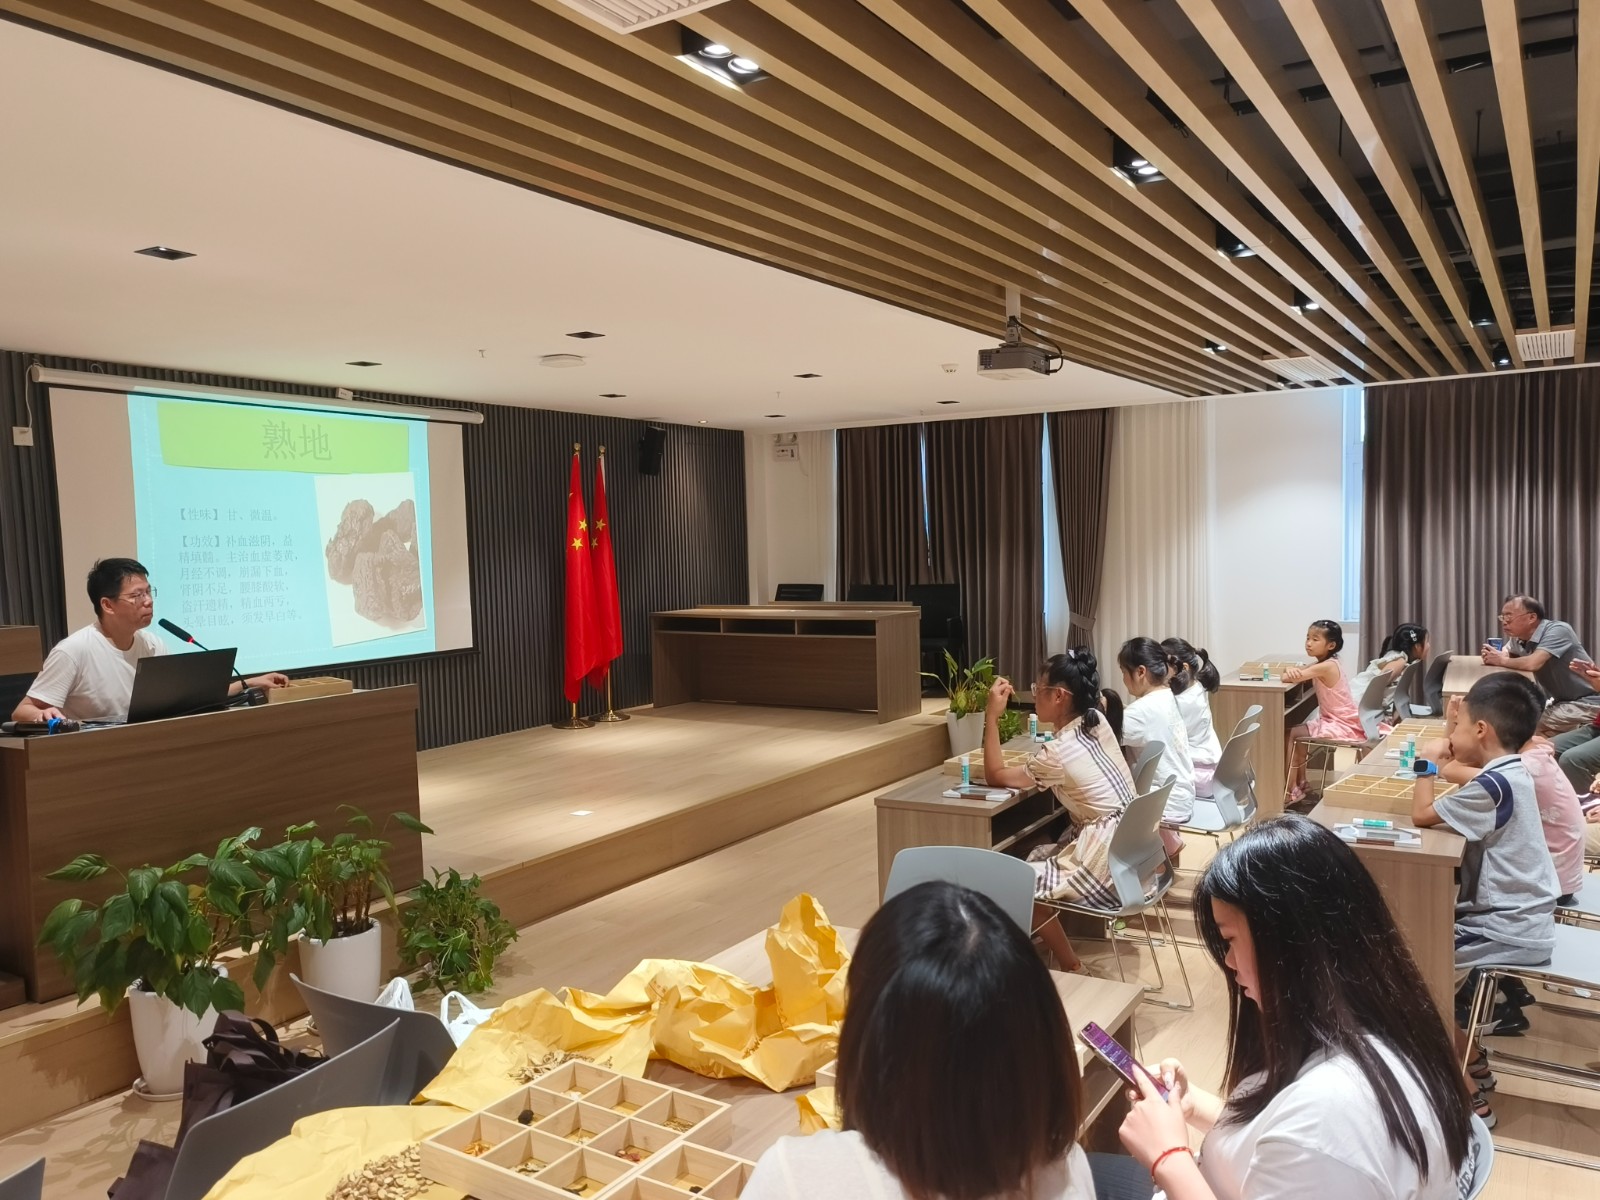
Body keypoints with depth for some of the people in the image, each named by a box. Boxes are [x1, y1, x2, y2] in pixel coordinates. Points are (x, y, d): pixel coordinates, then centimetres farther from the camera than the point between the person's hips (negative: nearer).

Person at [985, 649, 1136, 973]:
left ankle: (1069, 964, 14)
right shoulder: (1098, 721, 0)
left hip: (1106, 864, -9)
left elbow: (996, 776, -6)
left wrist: (991, 716, -7)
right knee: (1036, 858, 17)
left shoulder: (1058, 752, -20)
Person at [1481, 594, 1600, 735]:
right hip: (1562, 701, 8)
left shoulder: (1558, 631, -23)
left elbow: (1533, 663, -35)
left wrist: (1502, 661, -18)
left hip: (1587, 703, -8)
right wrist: (1492, 656, -15)